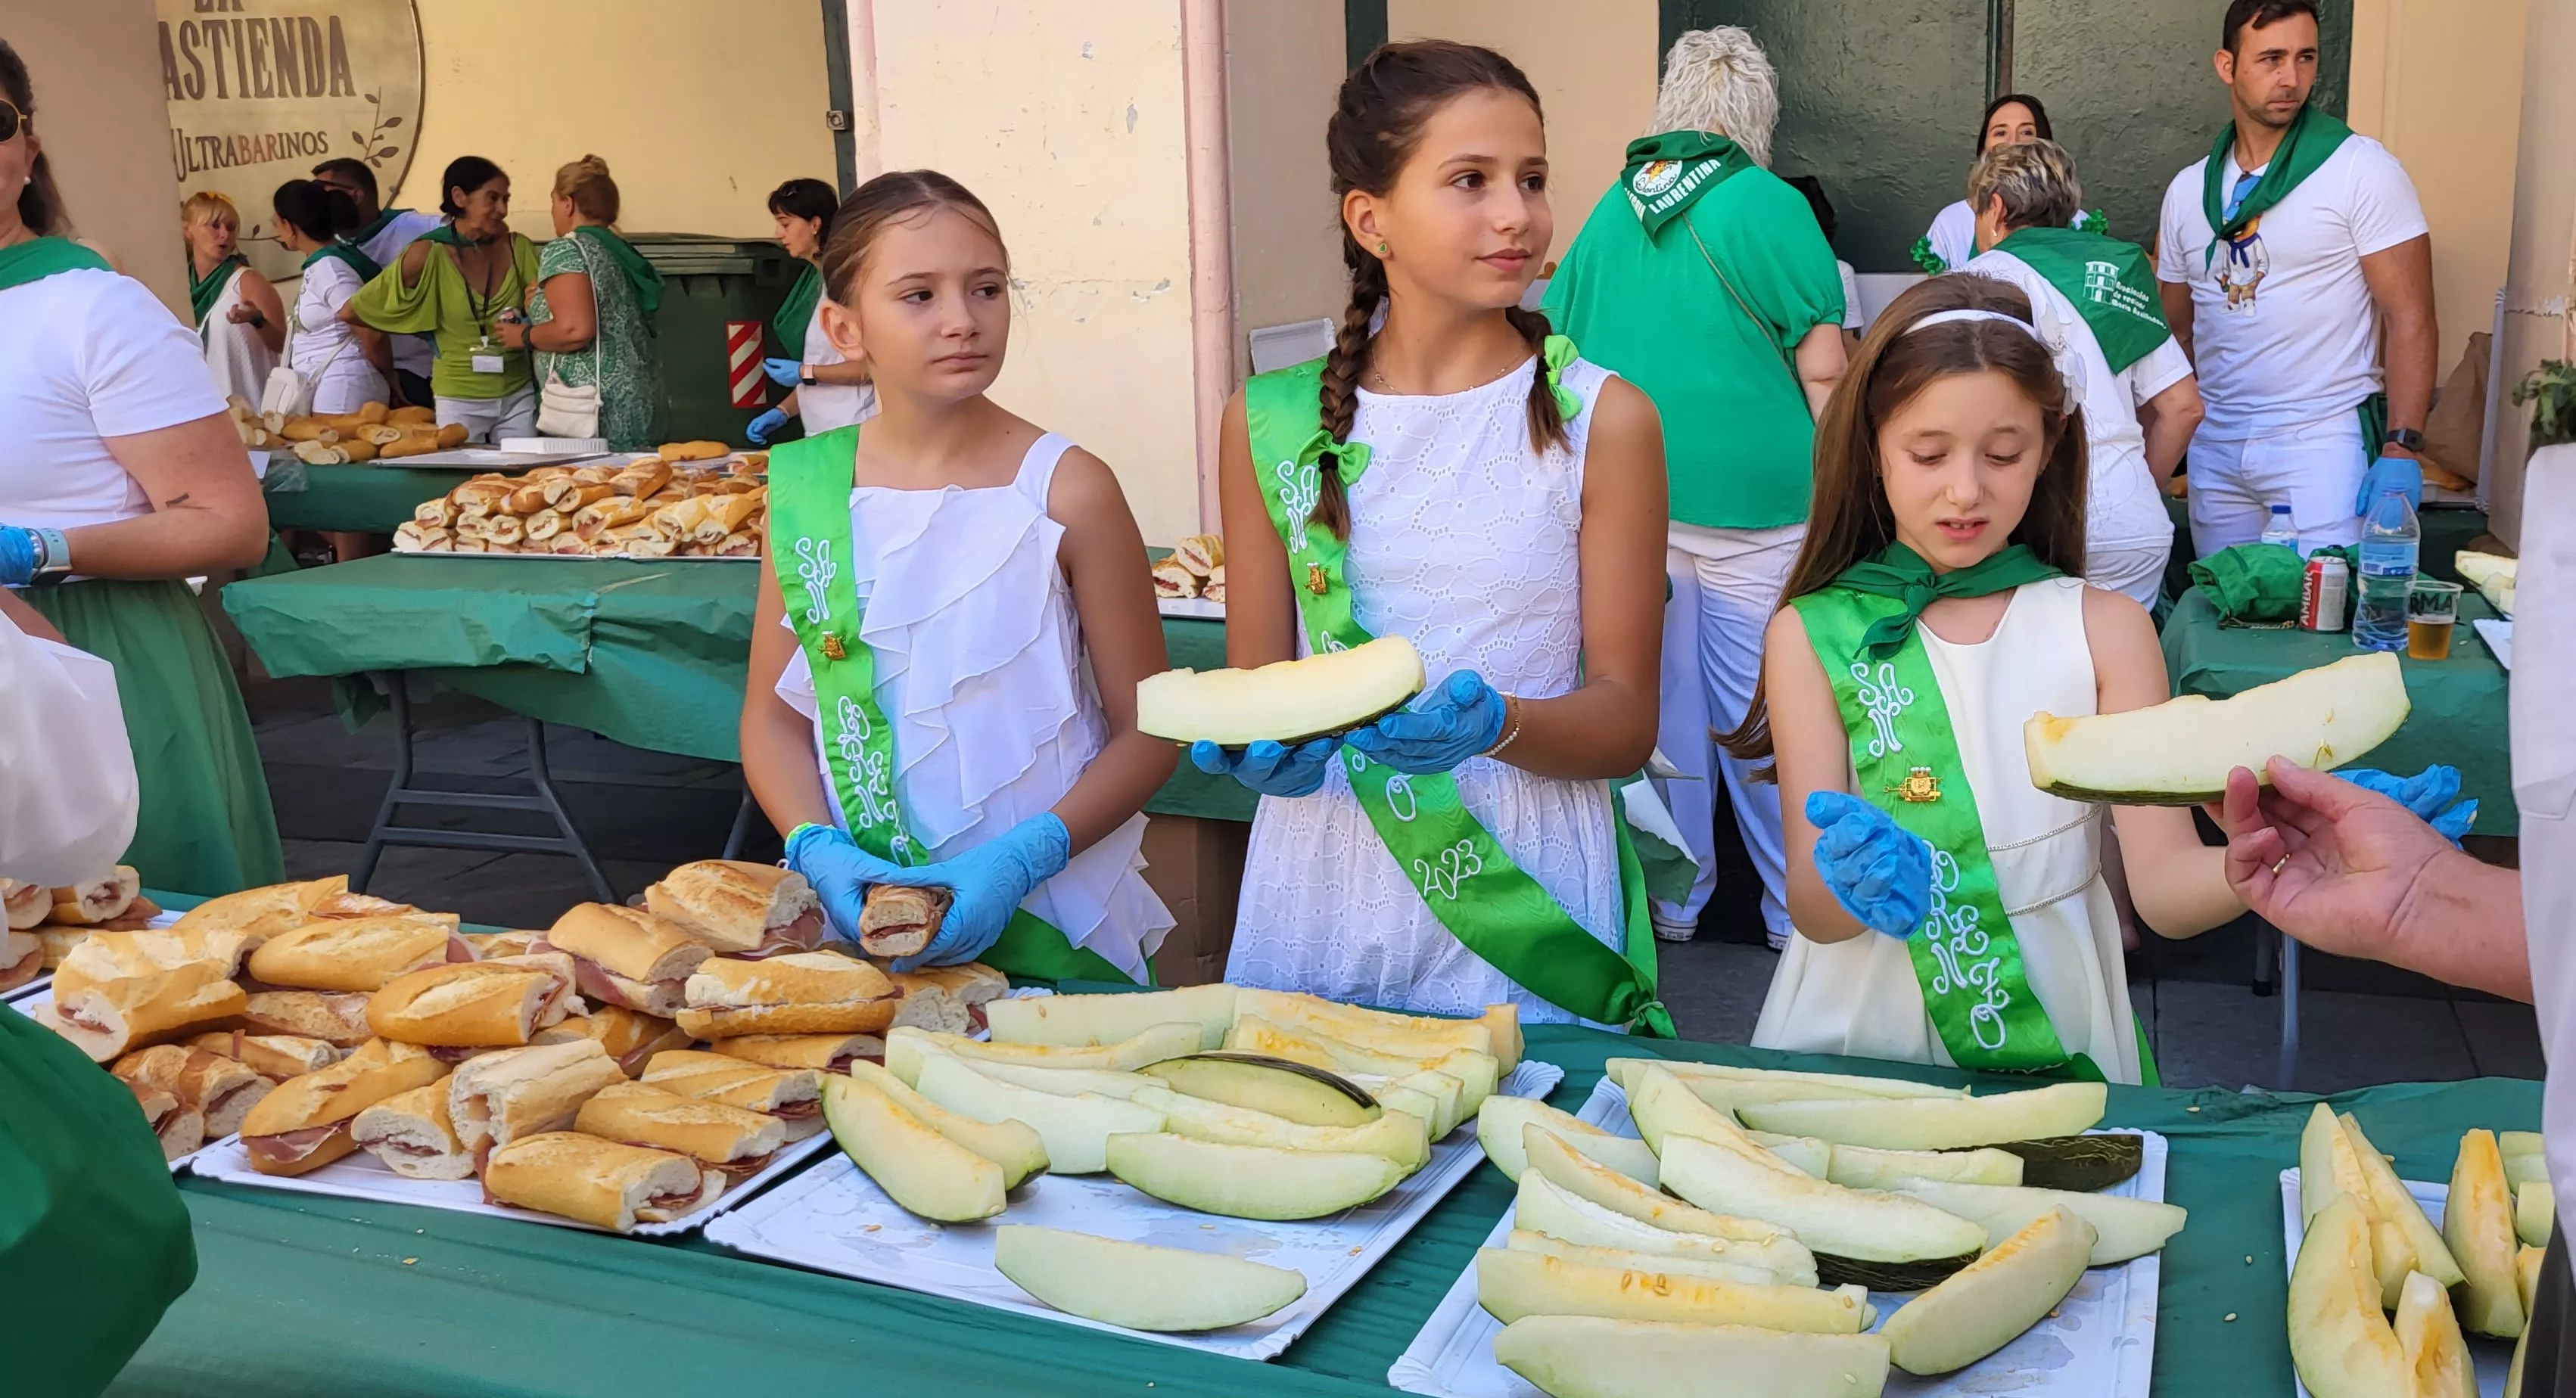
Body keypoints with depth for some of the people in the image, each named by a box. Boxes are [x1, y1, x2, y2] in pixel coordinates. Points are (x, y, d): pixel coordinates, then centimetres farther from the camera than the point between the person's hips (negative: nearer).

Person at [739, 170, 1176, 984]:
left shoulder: (1066, 490, -11)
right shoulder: (804, 490, -2)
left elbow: (1147, 732, -7)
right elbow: (774, 715, 6)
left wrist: (1020, 861, -19)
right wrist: (820, 850, -11)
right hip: (866, 921, 2)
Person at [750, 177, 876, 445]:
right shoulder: (816, 279, 14)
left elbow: (874, 364, -17)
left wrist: (804, 373, -12)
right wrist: (783, 412, 11)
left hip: (848, 434, -8)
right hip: (820, 434, 8)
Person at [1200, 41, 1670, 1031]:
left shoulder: (1603, 421, -5)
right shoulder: (1269, 425, 0)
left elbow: (1625, 723, -3)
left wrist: (1495, 724, -23)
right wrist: (1269, 750, -16)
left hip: (1529, 894, -1)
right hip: (1322, 892, 2)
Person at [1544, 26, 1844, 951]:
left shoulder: (1613, 207, 10)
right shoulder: (1767, 204, -5)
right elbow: (1822, 367, -7)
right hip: (1751, 491, -4)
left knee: (1663, 700, 12)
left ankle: (1671, 901, 22)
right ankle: (1798, 915, 15)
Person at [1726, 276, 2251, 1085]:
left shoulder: (2106, 630, 3)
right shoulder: (1812, 633, 1)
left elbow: (2165, 886, -5)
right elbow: (1812, 912, -6)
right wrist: (1848, 881, -27)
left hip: (2055, 1048, 2)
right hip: (1856, 1039, -1)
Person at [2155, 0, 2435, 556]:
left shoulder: (2361, 168, -5)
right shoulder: (2188, 191, 8)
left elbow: (2410, 319, -8)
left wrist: (2400, 450, -16)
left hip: (2323, 445, -4)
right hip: (2214, 448, 4)